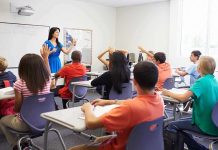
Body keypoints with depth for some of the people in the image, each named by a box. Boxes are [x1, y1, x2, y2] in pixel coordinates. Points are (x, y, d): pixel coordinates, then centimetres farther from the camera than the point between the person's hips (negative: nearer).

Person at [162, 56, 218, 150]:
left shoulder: (201, 81, -18)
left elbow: (183, 98, -25)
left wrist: (168, 93, -11)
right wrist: (191, 90, 10)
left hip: (206, 126, -8)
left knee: (172, 126, 3)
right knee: (182, 122, 25)